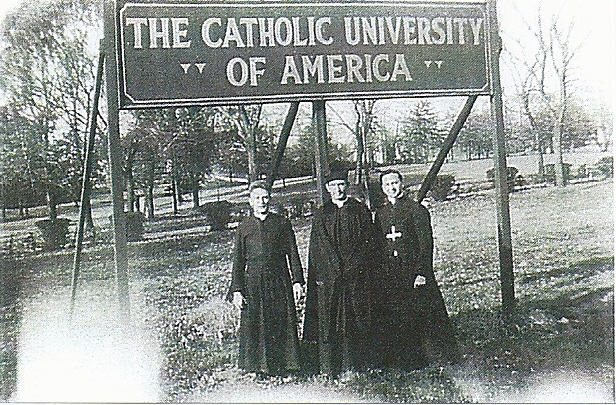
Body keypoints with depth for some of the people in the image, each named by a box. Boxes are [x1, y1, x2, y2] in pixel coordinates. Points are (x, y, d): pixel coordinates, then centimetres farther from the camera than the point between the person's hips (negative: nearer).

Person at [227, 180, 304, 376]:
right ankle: (260, 366, 18)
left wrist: (297, 281, -1)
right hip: (253, 283, 1)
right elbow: (238, 260, 5)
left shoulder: (281, 223, 5)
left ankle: (283, 365, 17)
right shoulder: (244, 226, 5)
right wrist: (237, 290, 0)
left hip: (279, 281, 0)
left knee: (282, 322, 3)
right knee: (254, 325, 4)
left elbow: (292, 253, 5)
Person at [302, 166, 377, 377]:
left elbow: (369, 242, 2)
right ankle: (329, 366, 5)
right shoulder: (321, 215, 10)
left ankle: (357, 364, 9)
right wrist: (338, 267, -8)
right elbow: (319, 248, 4)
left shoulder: (360, 211, 8)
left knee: (357, 318, 1)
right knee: (328, 320, -1)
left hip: (357, 275, 0)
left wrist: (353, 265, -9)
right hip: (328, 276, 1)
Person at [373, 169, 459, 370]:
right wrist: (379, 274, 8)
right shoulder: (379, 213, 11)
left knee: (421, 314, -1)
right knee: (392, 318, 6)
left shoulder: (416, 209, -3)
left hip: (413, 270, -4)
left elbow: (426, 243, -7)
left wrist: (422, 272, -14)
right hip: (389, 275, 4)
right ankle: (402, 359, 19)